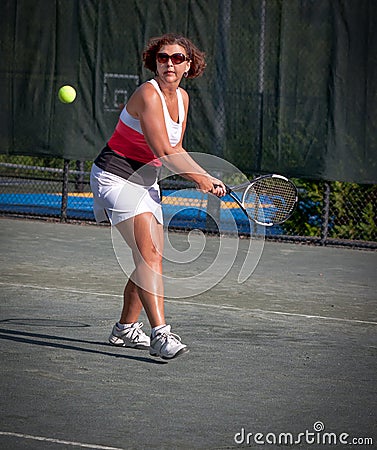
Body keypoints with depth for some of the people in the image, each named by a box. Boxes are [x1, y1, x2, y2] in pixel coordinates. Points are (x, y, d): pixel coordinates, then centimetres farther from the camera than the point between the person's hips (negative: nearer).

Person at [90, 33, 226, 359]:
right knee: (149, 253, -23)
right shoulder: (148, 94, -21)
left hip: (146, 181, 9)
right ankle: (161, 334, -32)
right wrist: (202, 177, -17)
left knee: (151, 258, 11)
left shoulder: (182, 98, 7)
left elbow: (175, 150, 15)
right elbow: (164, 152, -26)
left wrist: (203, 178, 1)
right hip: (116, 177, -9)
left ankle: (126, 329, 27)